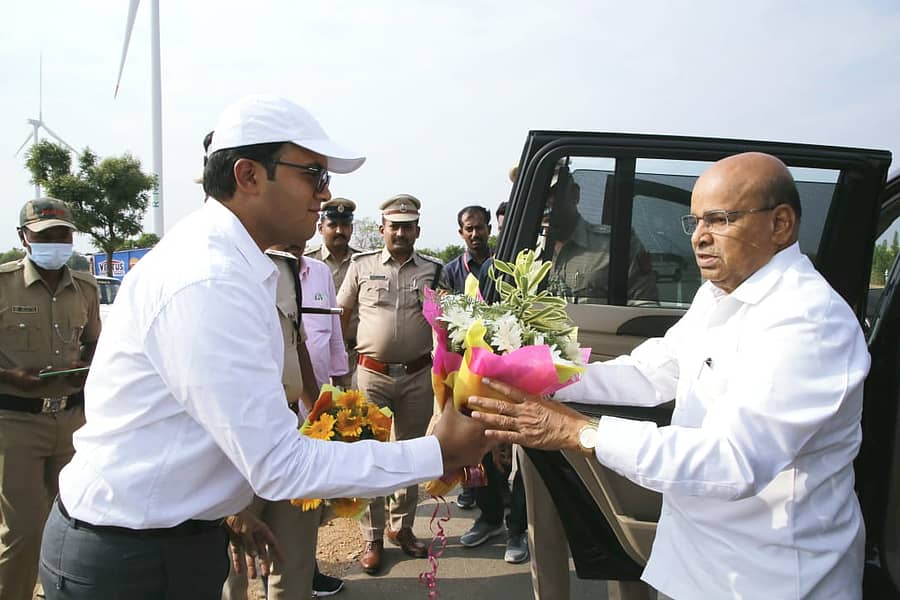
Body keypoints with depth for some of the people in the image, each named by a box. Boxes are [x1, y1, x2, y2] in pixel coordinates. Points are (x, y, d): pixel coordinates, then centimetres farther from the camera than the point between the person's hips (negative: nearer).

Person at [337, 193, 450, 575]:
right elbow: (340, 315, 8)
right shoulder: (361, 266, 3)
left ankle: (402, 527, 28)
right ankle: (372, 537, 14)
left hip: (418, 375, 2)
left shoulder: (433, 271, 5)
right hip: (373, 374, -1)